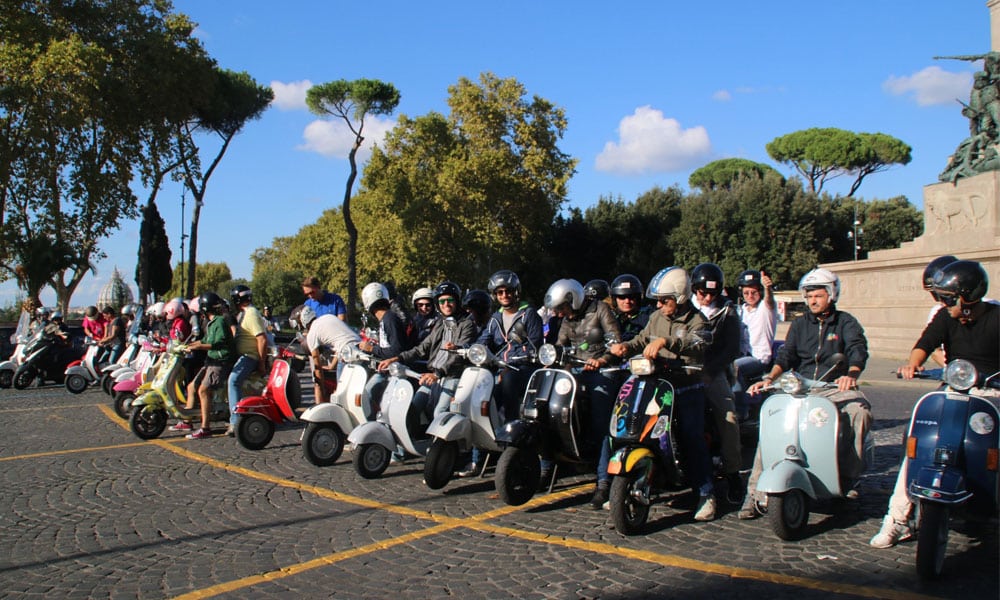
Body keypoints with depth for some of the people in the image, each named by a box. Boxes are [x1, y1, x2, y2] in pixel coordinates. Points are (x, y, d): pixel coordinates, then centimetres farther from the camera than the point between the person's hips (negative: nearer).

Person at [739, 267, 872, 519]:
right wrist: (770, 378, -17)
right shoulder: (800, 324, 16)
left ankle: (847, 475, -20)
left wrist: (851, 374, -34)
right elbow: (786, 354, 3)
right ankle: (754, 492, -22)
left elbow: (858, 348, -12)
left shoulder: (845, 322, 7)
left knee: (860, 409, -33)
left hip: (835, 388, -1)